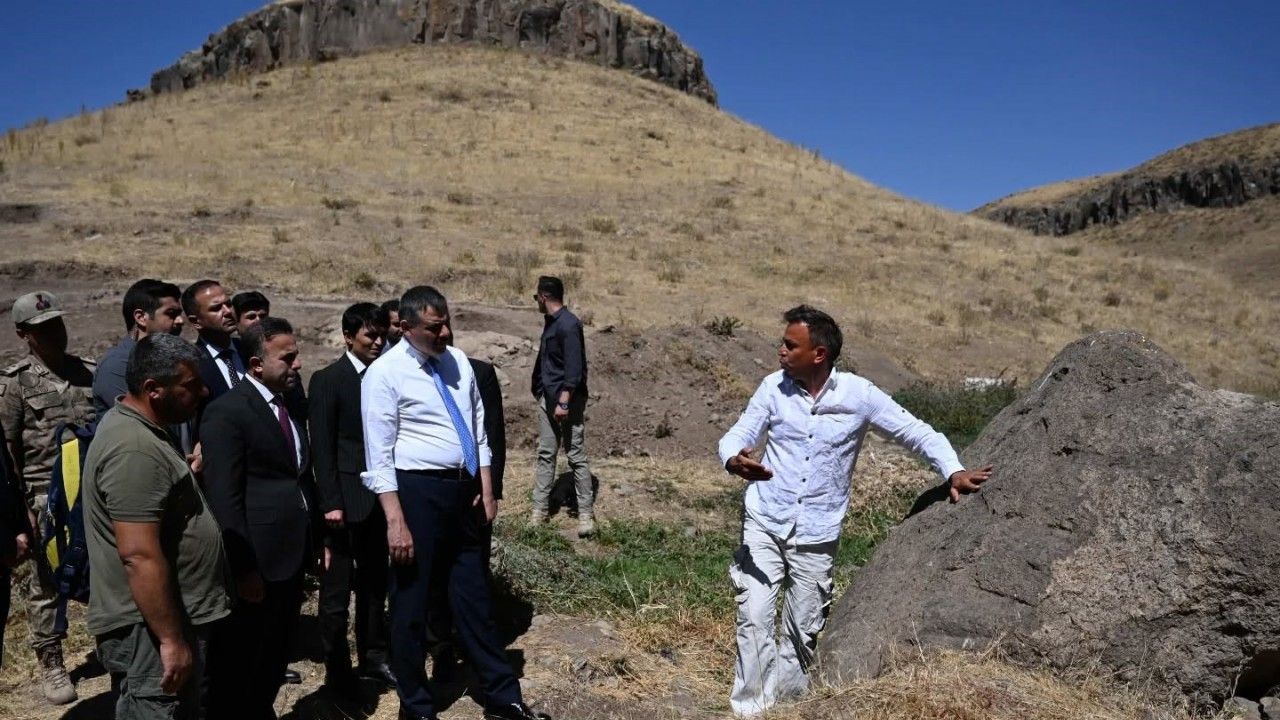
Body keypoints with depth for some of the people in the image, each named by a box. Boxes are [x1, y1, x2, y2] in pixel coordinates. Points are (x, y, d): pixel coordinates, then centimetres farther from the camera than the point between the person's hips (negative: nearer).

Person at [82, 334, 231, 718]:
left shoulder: (138, 428, 9)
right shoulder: (134, 449, -24)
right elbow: (140, 556, -27)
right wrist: (172, 639, -24)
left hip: (164, 619, 10)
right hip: (151, 629, -10)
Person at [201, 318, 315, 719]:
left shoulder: (291, 405, 10)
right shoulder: (227, 412, -15)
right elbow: (223, 499, -18)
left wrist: (314, 535, 10)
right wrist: (243, 568, -19)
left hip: (292, 554, 8)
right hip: (256, 560, -8)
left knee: (276, 656, 21)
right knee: (237, 663, 9)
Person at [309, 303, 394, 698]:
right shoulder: (327, 380, -7)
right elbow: (322, 448, -10)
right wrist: (331, 503, -14)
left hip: (379, 498, 5)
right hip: (346, 500, -5)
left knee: (375, 585, 16)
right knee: (337, 591, 5)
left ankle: (373, 657, 30)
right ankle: (337, 669, 19)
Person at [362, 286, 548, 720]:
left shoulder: (457, 361, 7)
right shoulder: (384, 373, -11)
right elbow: (379, 456, -13)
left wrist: (486, 490, 9)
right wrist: (396, 521, -18)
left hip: (462, 489, 6)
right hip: (417, 491, -6)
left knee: (472, 596, 16)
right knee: (411, 603, 9)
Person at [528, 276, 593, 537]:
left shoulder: (568, 324, -17)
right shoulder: (550, 322, 12)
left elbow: (574, 367, -21)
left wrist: (564, 401, -23)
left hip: (568, 399, -9)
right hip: (548, 398, 9)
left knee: (576, 457, -3)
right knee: (545, 454, 10)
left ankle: (586, 514, 4)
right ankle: (539, 509, 17)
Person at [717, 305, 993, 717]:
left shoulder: (859, 395, -8)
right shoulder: (774, 387, -5)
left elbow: (917, 432, -1)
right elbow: (736, 435, -3)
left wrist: (953, 471, -17)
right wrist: (734, 460, -27)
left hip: (817, 535, 0)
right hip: (764, 524, 0)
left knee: (805, 630, 10)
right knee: (754, 619, -7)